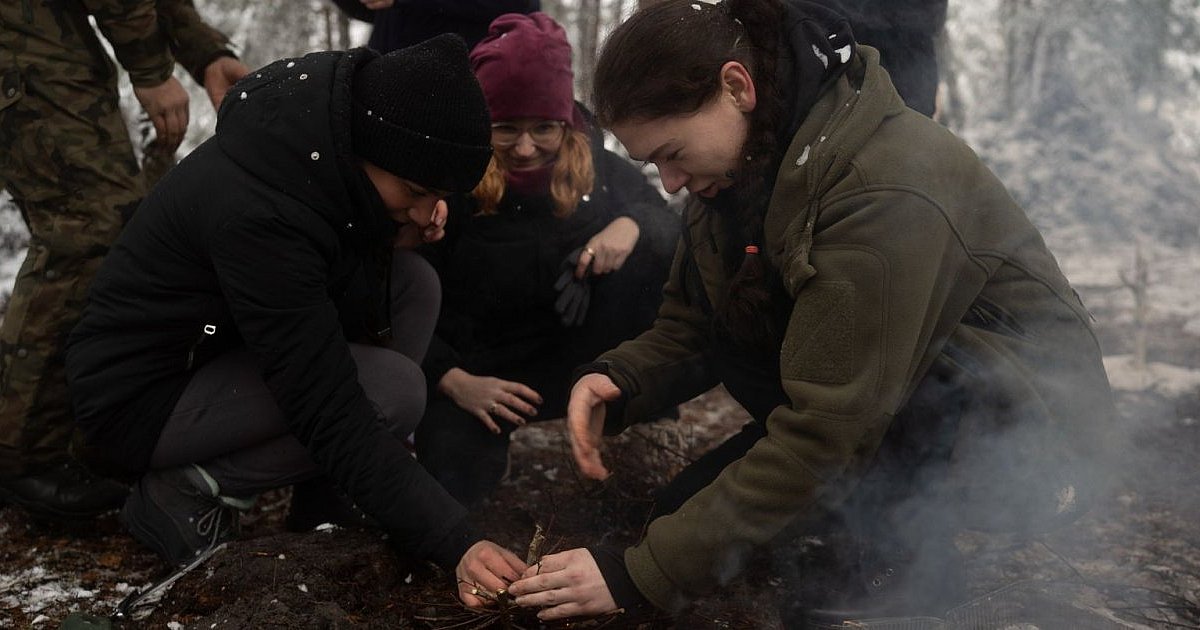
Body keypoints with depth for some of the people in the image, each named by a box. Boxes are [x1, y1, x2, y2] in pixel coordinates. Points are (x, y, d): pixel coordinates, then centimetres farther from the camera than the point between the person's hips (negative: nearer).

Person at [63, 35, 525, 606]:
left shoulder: (325, 137, -11)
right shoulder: (255, 211, -35)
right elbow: (334, 419, -34)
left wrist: (401, 232, -14)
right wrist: (457, 545, -35)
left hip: (222, 344, 9)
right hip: (138, 394, -8)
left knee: (413, 283, -4)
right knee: (394, 389, -24)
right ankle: (185, 492, -8)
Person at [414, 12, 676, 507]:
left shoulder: (595, 166, -5)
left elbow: (674, 230, 0)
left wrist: (632, 225, -22)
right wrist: (454, 381, -28)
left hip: (572, 359, 3)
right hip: (477, 368, -2)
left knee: (646, 251, -19)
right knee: (453, 484, -26)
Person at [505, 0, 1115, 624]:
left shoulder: (885, 190, -29)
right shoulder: (751, 165, -3)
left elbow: (825, 427, -30)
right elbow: (688, 326, 3)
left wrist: (641, 574, -28)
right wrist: (617, 378, -21)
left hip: (1022, 432, -7)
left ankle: (887, 560, -7)